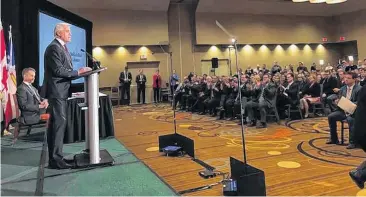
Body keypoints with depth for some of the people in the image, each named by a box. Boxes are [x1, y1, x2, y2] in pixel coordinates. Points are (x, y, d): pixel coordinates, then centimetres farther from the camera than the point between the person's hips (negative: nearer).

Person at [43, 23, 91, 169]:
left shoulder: (62, 47, 18)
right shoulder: (54, 48, -13)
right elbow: (58, 71, -21)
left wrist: (79, 72, 7)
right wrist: (78, 72, -17)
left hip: (61, 91, 10)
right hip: (56, 91, -10)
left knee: (56, 124, 13)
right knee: (59, 123, -9)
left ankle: (55, 156, 21)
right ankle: (56, 159, -3)